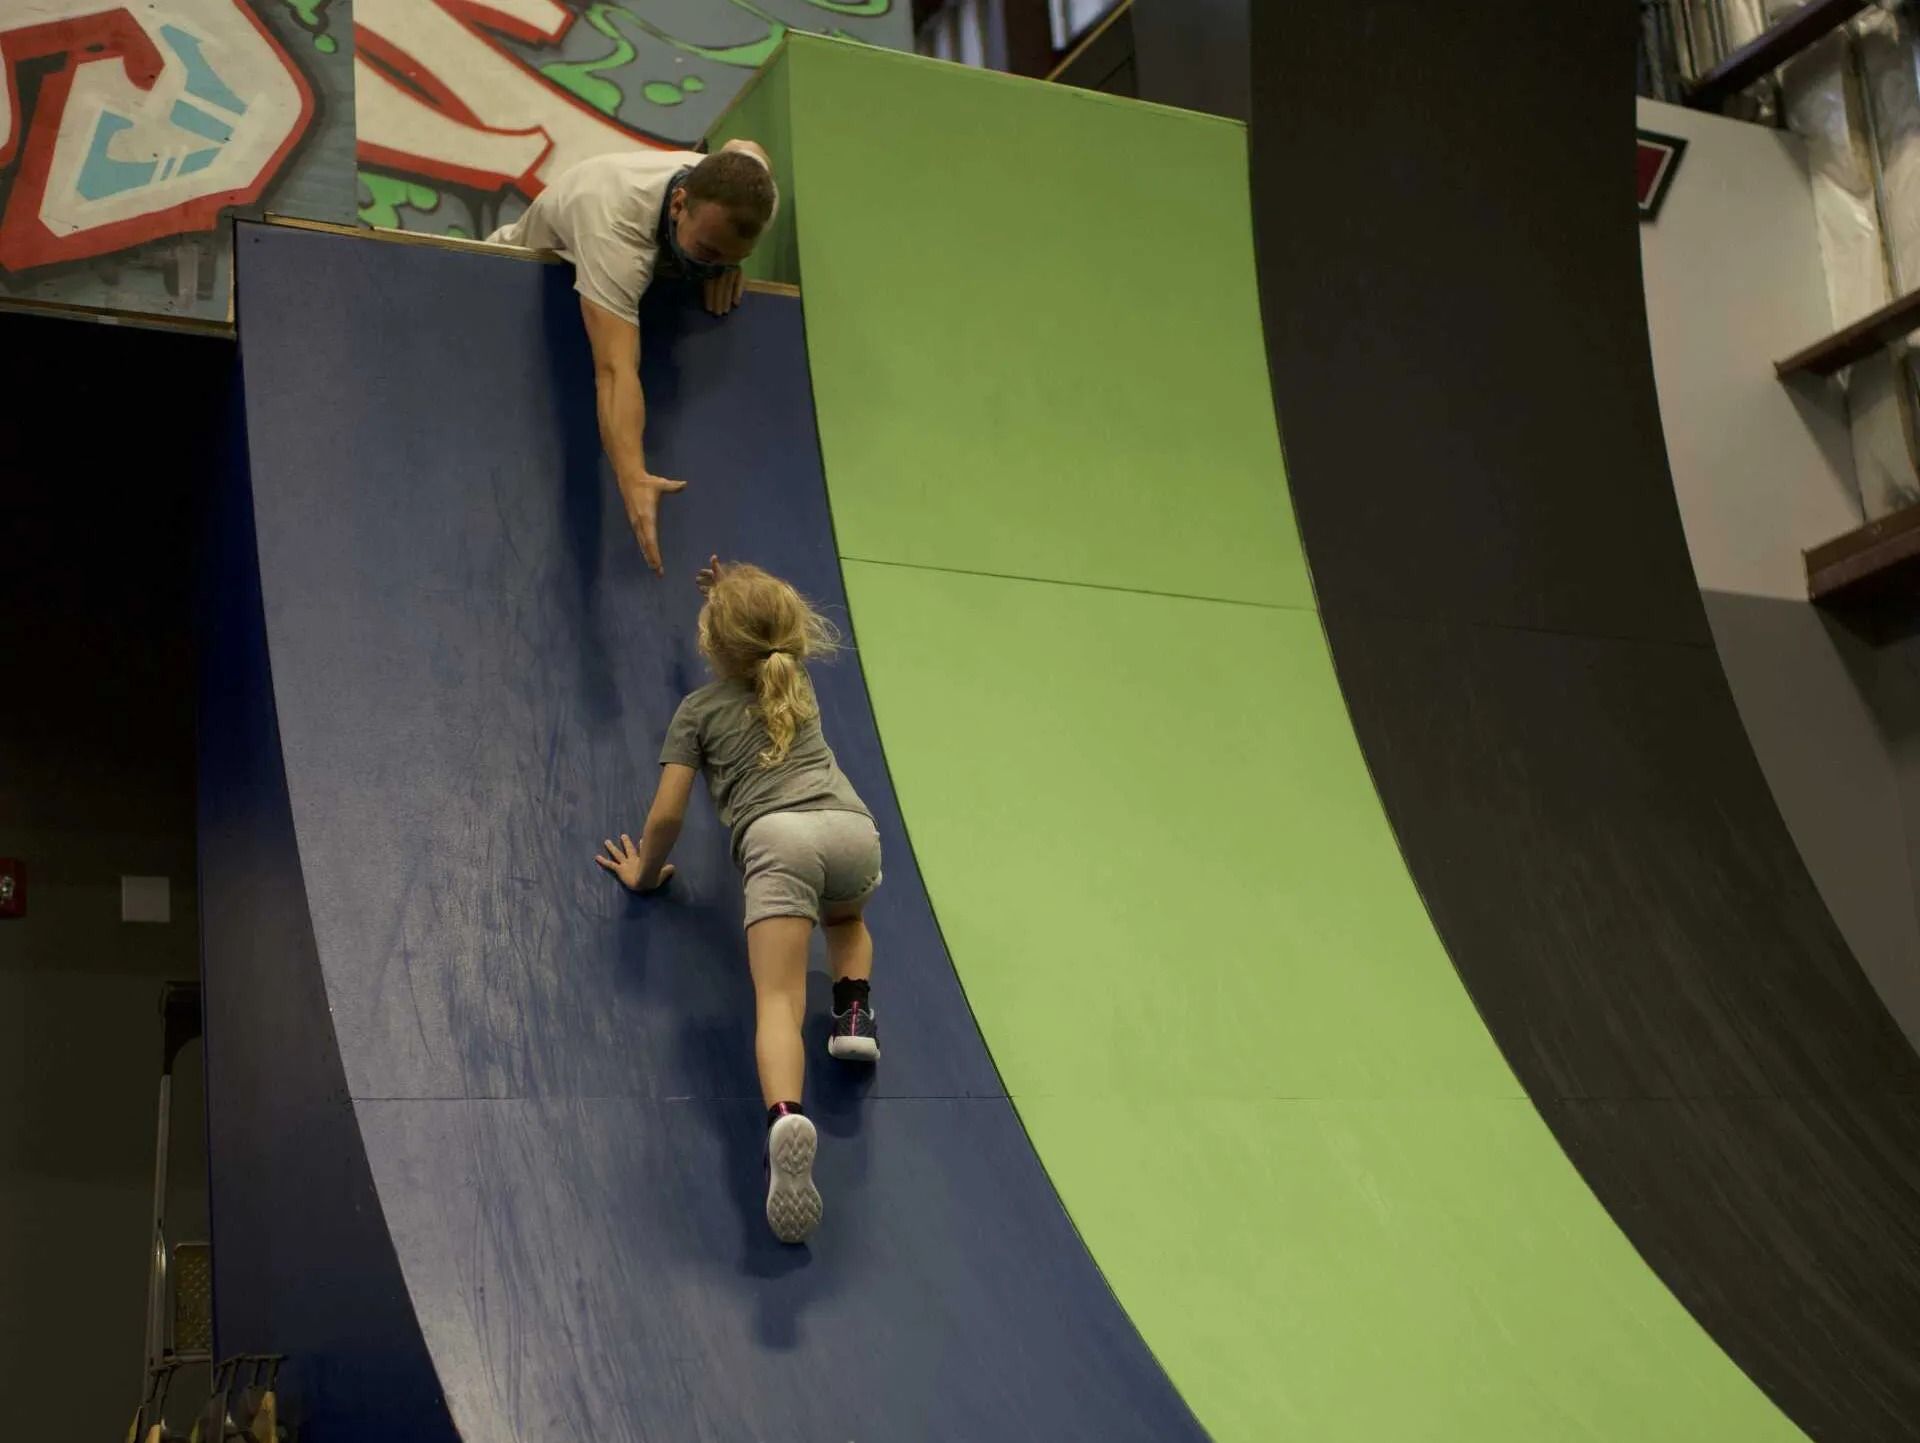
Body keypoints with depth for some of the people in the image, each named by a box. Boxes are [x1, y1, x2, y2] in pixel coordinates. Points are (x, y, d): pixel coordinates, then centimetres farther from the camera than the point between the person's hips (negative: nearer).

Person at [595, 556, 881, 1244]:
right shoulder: (797, 681, 31)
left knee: (779, 1001, -19)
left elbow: (667, 814, 14)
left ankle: (786, 1117, -48)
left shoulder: (698, 710, 19)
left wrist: (644, 874, 31)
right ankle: (853, 1009, 9)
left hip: (778, 835, -4)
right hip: (852, 826, 4)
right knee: (846, 920, 40)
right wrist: (742, 601, 65)